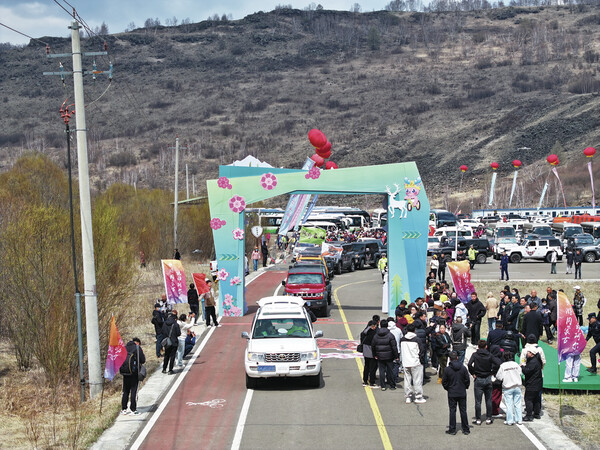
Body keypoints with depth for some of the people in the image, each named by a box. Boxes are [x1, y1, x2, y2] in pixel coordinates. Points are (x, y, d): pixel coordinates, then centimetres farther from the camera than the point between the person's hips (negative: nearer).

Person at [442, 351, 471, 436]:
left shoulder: (447, 369, -10)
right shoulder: (463, 368, -6)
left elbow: (444, 382, -3)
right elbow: (467, 380, -1)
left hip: (452, 394, -2)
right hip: (462, 393, 2)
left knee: (452, 411, 4)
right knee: (463, 410, 9)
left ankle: (452, 429, 5)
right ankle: (466, 429, 12)